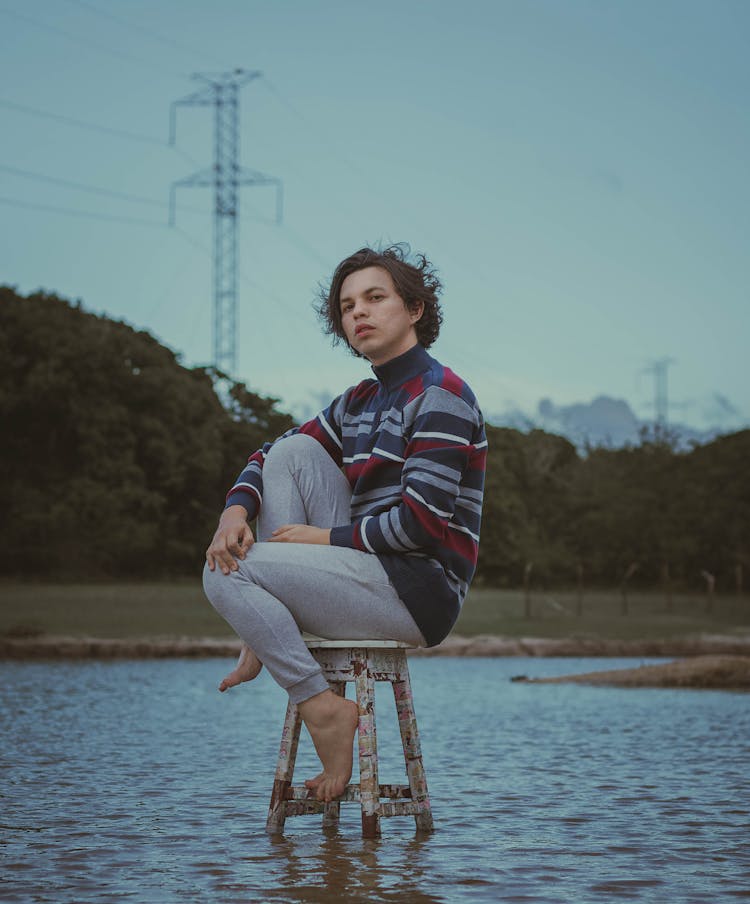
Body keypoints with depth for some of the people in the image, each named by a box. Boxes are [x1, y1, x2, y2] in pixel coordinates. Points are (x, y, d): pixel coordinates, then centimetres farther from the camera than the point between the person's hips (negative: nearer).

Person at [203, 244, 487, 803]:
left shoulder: (441, 396, -11)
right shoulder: (358, 404, 16)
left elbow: (422, 522, -20)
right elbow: (269, 458, 18)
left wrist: (326, 536, -11)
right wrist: (236, 510, -4)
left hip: (420, 594, -9)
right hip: (373, 573, 9)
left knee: (226, 572, -14)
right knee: (294, 449, 3)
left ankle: (322, 706, -11)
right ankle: (268, 635, -3)